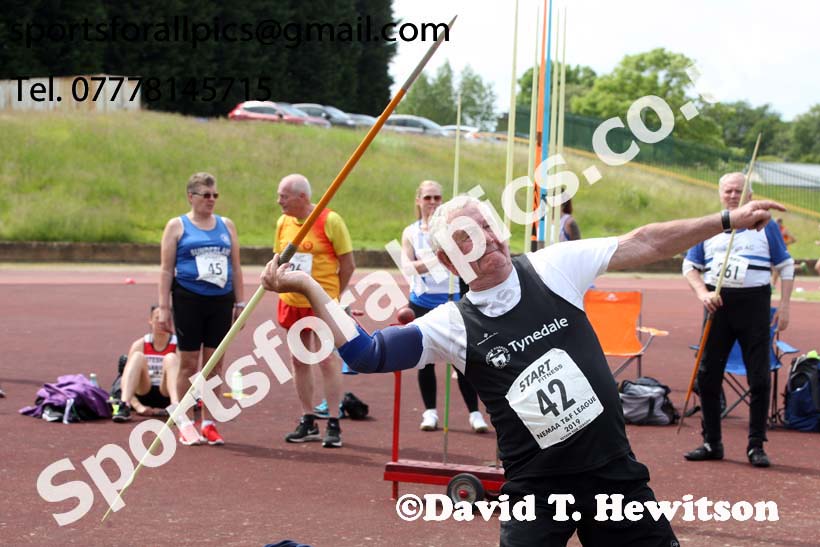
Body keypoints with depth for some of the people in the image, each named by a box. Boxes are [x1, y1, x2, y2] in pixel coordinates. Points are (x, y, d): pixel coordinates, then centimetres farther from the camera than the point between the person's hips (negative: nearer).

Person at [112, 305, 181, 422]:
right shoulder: (140, 345, 0)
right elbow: (124, 382, -5)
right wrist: (138, 406, -20)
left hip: (166, 395, -1)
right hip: (144, 394, 1)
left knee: (171, 358, -24)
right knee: (138, 356, -22)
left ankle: (175, 405, -45)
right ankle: (124, 406, -38)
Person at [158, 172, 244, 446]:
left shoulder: (226, 225, 13)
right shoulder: (177, 226, 2)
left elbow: (236, 267, 16)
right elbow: (166, 269, 0)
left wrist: (240, 303, 10)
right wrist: (164, 307, -7)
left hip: (221, 301, 3)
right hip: (189, 300, -3)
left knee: (214, 364, 4)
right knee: (189, 363, 0)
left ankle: (209, 422, 13)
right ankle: (185, 423, 10)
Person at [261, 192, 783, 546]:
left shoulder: (553, 268, 0)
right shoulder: (453, 325, -5)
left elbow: (644, 244, 4)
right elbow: (366, 353, -13)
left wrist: (729, 220, 5)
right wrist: (308, 288, -21)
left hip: (615, 470, 2)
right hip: (537, 488, -2)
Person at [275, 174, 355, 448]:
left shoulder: (330, 221, -11)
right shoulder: (283, 222, 6)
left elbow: (348, 264, -5)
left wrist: (332, 294, 1)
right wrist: (285, 287, 9)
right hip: (292, 302, 6)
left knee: (327, 360, -7)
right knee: (299, 361, 9)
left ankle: (334, 425, -2)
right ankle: (308, 422, 19)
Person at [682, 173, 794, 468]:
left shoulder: (765, 225, 5)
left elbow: (786, 266, 7)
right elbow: (690, 265, 14)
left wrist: (784, 305, -1)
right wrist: (702, 293, -4)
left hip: (754, 303, -2)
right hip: (718, 303, 2)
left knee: (759, 378, -3)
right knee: (707, 375, 3)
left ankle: (756, 446, 6)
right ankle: (712, 443, 14)